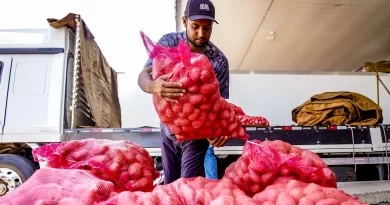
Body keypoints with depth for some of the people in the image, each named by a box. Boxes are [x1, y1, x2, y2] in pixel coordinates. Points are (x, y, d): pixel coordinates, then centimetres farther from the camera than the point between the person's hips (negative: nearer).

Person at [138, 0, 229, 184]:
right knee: (169, 184, 16)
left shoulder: (219, 60, -17)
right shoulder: (169, 42, -14)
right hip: (168, 129, 3)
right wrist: (153, 86, -48)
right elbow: (143, 75, -24)